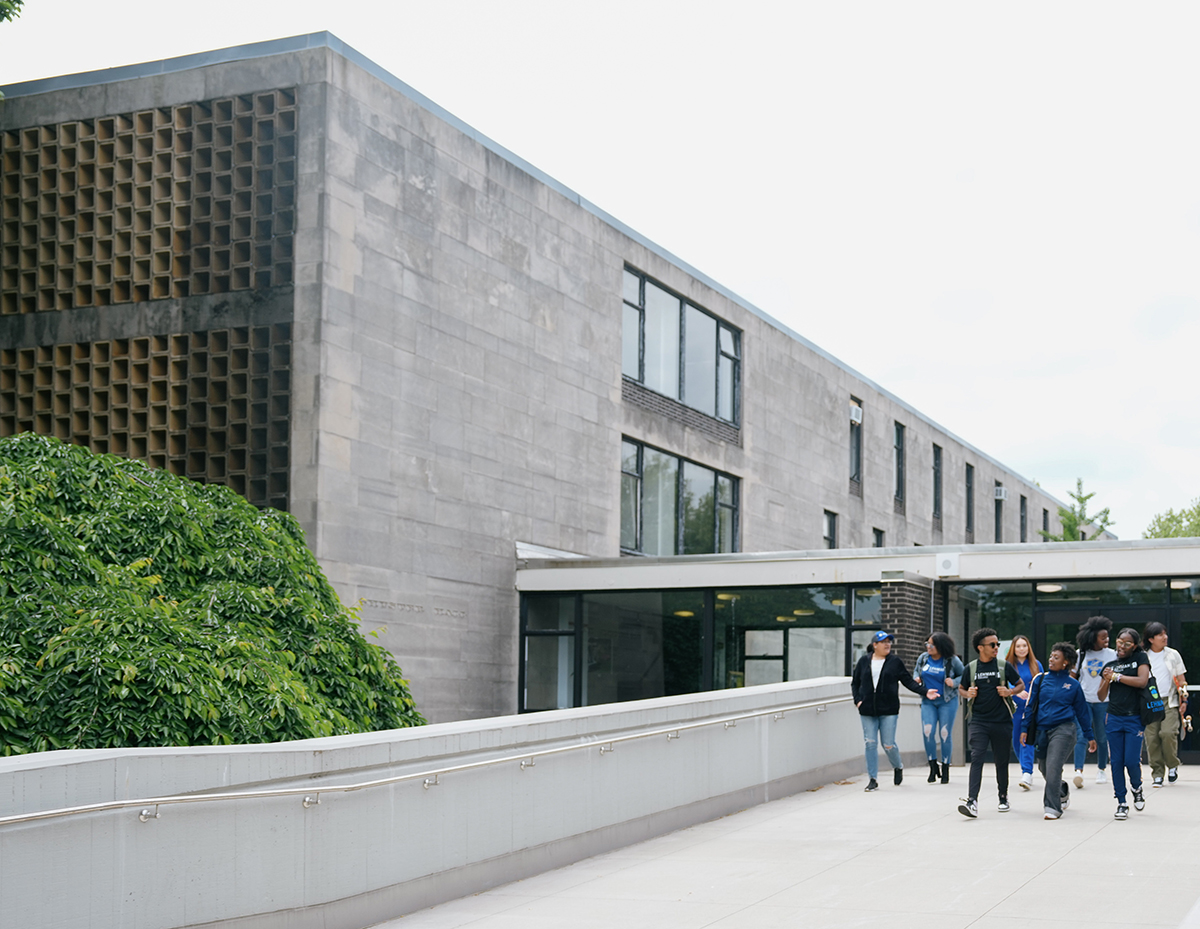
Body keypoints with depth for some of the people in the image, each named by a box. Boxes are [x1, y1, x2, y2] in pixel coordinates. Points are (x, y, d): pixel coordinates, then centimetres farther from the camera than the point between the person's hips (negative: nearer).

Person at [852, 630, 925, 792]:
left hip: (888, 710, -2)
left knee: (888, 744, -2)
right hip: (867, 711, 2)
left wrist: (924, 692, -6)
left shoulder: (895, 661, 3)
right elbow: (855, 683, 14)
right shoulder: (864, 661, 7)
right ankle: (873, 779, 8)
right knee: (870, 744, 0)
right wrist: (857, 700, 1)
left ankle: (898, 767, 29)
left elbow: (908, 681, 4)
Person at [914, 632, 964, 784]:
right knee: (927, 732, -11)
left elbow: (965, 676, 3)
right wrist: (916, 678, 0)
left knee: (945, 734, -1)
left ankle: (945, 769, 12)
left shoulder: (952, 660, -6)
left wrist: (954, 682, -15)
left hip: (947, 701, -3)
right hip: (928, 700, 3)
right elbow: (916, 670, 21)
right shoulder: (923, 658, 4)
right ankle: (933, 767, 2)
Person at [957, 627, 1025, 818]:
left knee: (1002, 760, 11)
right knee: (976, 757, -14)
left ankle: (1003, 797, 31)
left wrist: (1010, 692, -9)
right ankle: (972, 801, -21)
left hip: (1002, 721, 1)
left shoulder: (1004, 666, 2)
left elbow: (1021, 685, 11)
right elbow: (961, 688, 17)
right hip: (978, 720, -1)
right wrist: (968, 694, -5)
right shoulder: (971, 668, 3)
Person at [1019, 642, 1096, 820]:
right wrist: (1024, 729, 3)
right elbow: (1029, 705, 9)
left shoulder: (1073, 684, 3)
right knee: (1044, 769, 12)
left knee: (1053, 767, -16)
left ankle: (1052, 807, -12)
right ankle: (1063, 791, 42)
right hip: (1042, 730, 4)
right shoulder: (1040, 680, 6)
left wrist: (1089, 736, 13)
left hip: (1063, 729, -3)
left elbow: (1082, 711, 11)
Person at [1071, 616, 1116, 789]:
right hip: (1083, 700, -1)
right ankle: (1078, 771, -20)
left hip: (1103, 702, 1)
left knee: (1102, 738, 10)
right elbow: (1072, 677, 8)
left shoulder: (1111, 654, 1)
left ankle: (1101, 770, 25)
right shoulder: (1081, 654, 1)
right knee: (1081, 736, -12)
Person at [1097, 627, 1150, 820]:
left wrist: (1117, 676, -13)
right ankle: (1121, 803, 8)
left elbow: (1142, 681, -15)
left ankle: (1137, 788, 23)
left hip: (1134, 719, -3)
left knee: (1132, 761, -8)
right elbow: (1102, 696, 10)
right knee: (1117, 762, 1)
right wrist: (1107, 680, -8)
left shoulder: (1140, 658, 2)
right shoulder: (1110, 665, 10)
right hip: (1114, 719, 3)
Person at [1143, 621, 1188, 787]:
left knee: (1168, 733, -19)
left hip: (1169, 701, -1)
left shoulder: (1173, 655, 7)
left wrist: (1184, 699, 3)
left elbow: (1181, 680, 11)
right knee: (1152, 739, -5)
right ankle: (1157, 774, 5)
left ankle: (1173, 766, 4)